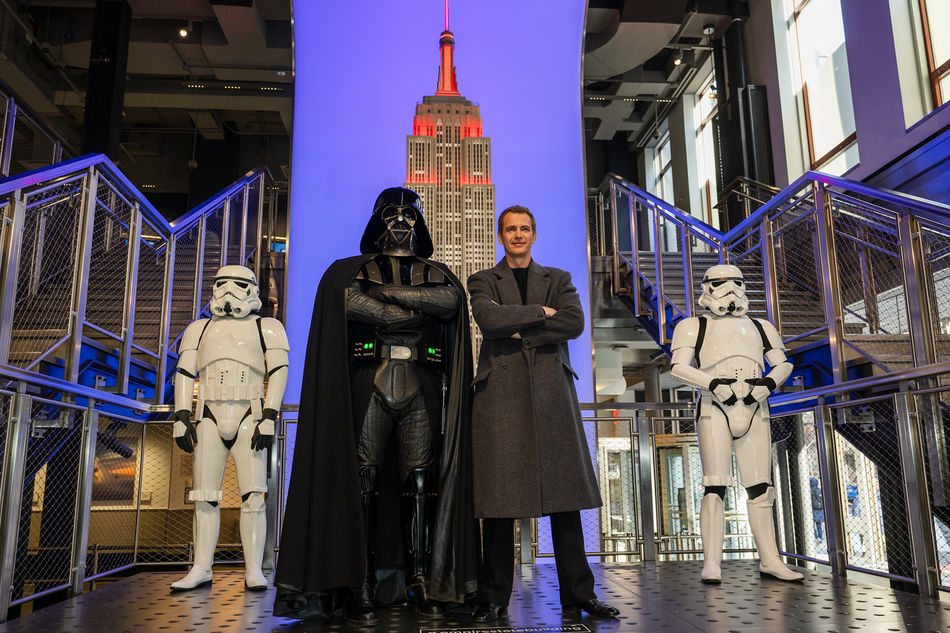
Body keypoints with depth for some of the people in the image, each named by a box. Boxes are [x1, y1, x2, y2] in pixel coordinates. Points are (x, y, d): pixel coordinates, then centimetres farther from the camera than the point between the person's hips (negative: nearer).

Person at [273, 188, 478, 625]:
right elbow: (354, 302, -11)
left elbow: (450, 300, -6)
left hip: (421, 394, 2)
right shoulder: (349, 271, 11)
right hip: (371, 390, -2)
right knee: (363, 484, -6)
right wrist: (417, 312, -7)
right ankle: (360, 590, 0)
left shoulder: (436, 274, 17)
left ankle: (421, 583, 9)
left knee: (421, 486, 1)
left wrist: (387, 292, -7)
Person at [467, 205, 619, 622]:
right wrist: (540, 312, -2)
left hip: (551, 389, 2)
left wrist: (519, 330, -5)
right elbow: (487, 319, -7)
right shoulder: (483, 281, 15)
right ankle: (494, 600, 8)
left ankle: (577, 595, 9)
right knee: (498, 497, -2)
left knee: (565, 493, 0)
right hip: (501, 392, -1)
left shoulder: (558, 279, 19)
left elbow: (575, 322, 0)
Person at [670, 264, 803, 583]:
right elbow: (679, 367, -3)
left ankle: (770, 560, 12)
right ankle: (711, 564, -11)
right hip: (714, 411, -4)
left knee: (760, 488, 4)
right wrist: (714, 384, -18)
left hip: (754, 413, 4)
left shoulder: (759, 327, 21)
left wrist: (768, 383, -6)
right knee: (715, 486, -11)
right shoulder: (695, 326, 9)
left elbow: (783, 364, 16)